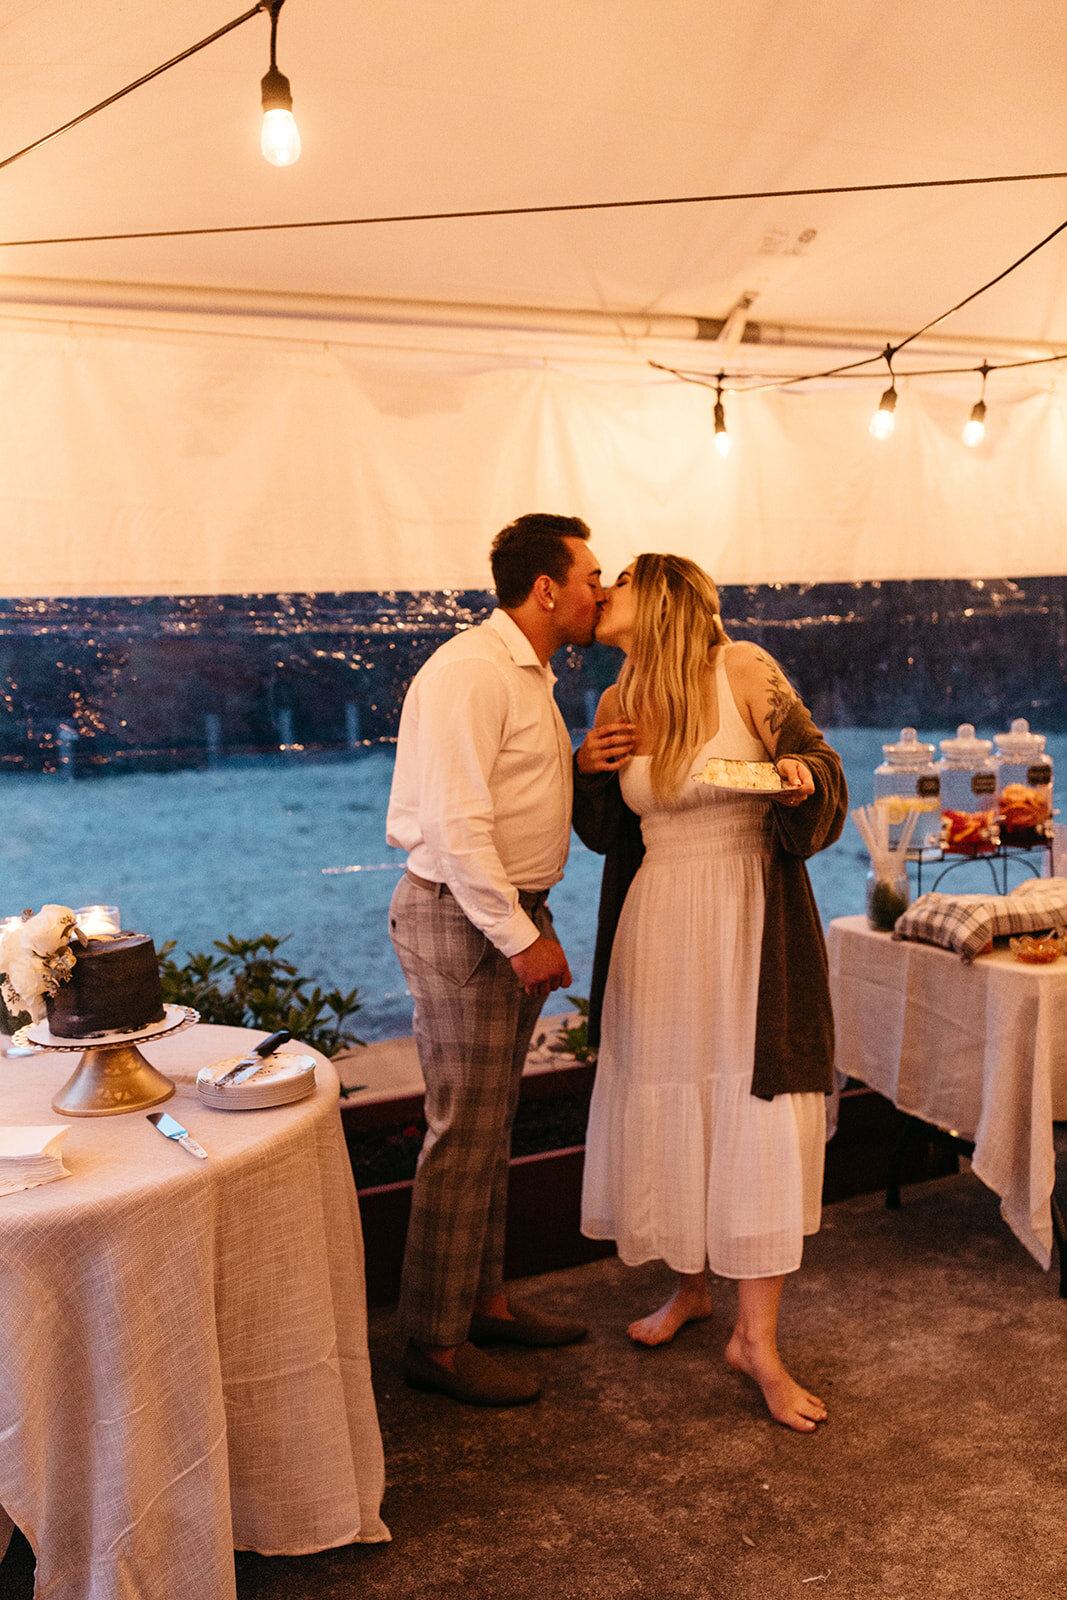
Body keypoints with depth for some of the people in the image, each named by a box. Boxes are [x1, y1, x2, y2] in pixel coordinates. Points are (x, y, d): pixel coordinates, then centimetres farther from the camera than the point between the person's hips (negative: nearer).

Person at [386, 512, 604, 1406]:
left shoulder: (530, 677, 16)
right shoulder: (469, 672, -17)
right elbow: (454, 823, -24)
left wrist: (584, 763, 6)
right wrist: (520, 937, -21)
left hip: (513, 913, 10)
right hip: (462, 919, -10)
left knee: (492, 1126, 18)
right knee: (465, 1134, -2)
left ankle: (485, 1300, 32)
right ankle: (437, 1342, 12)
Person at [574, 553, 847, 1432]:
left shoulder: (744, 670, -9)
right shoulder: (616, 704, 6)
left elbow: (820, 764, -4)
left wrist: (802, 778, -26)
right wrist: (588, 768, -4)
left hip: (748, 921, -5)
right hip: (657, 923, 5)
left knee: (758, 1119, -3)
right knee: (666, 1111, 12)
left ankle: (758, 1339, 10)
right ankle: (691, 1287, 34)